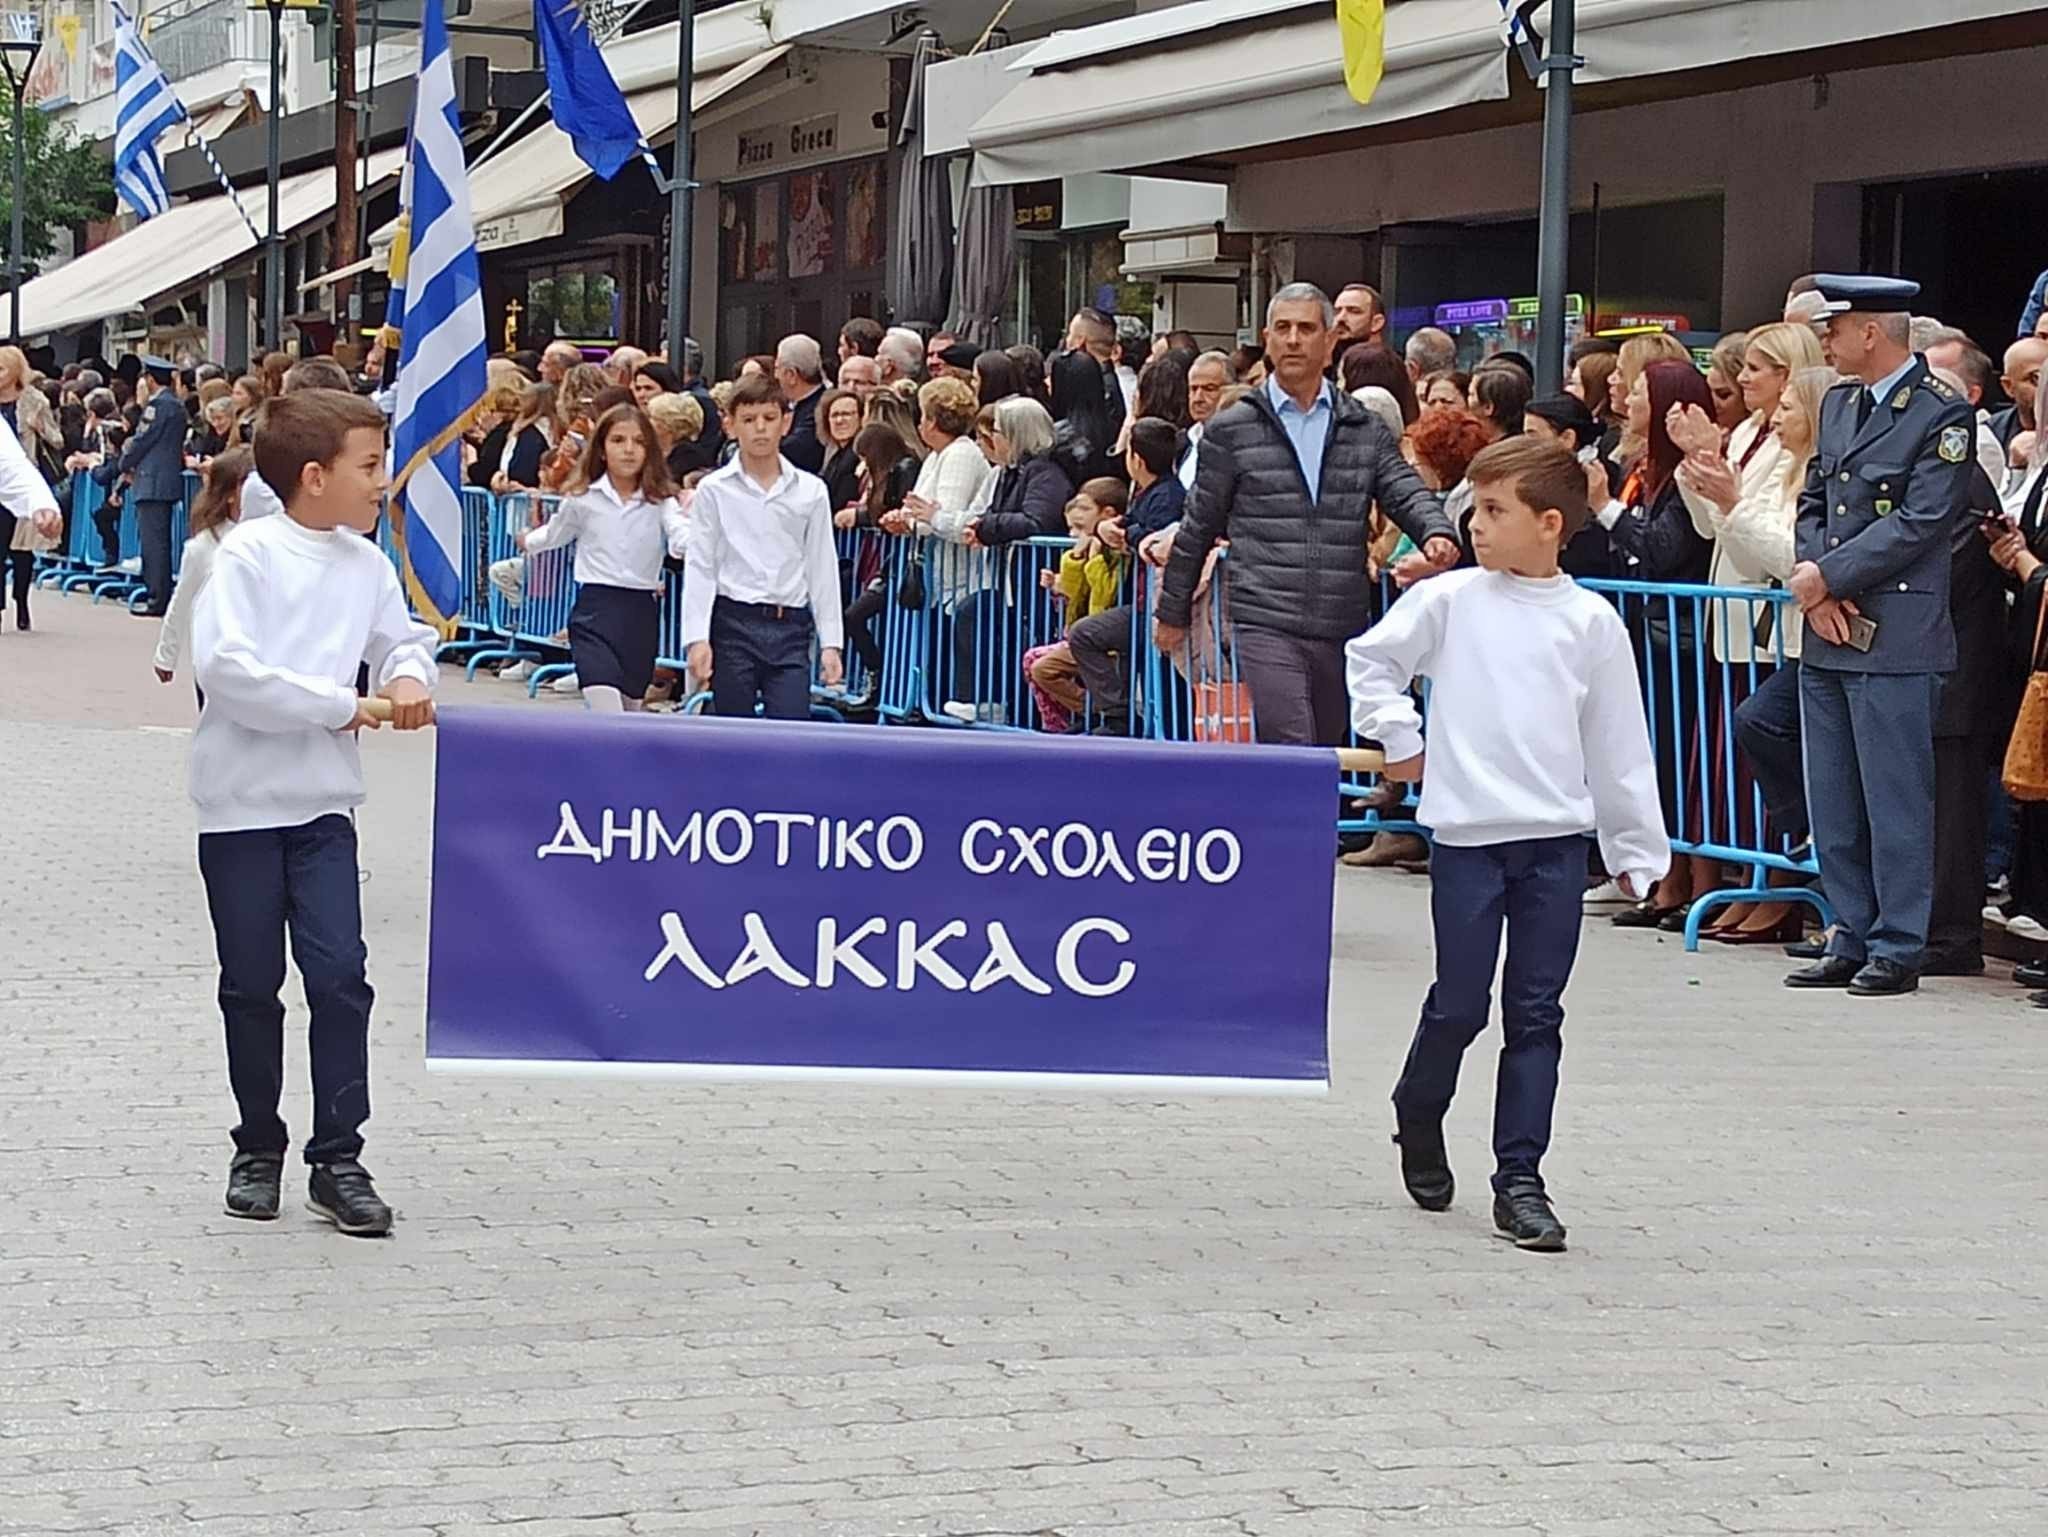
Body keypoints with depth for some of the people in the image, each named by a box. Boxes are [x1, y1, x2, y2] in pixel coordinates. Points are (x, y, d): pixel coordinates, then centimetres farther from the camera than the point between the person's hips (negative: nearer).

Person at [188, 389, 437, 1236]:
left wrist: (410, 675, -7)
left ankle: (338, 1158, 1)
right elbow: (223, 666, -23)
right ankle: (257, 1150, 21)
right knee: (252, 984, 7)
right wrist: (340, 705, -20)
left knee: (340, 974, -6)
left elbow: (405, 638, 18)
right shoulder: (247, 554, -12)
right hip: (242, 800, -4)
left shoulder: (368, 564, 4)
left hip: (323, 801, 4)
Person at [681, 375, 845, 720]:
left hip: (790, 628, 1)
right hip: (734, 623, -1)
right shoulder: (714, 490, 2)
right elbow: (700, 567, 1)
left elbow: (822, 568, 9)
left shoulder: (810, 491, 6)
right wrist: (697, 638, -8)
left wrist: (830, 642, 4)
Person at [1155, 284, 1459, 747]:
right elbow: (1199, 526, 10)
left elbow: (1406, 492, 2)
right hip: (1265, 626, -4)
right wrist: (1172, 613, 15)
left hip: (1343, 632, 4)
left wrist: (1437, 533, -22)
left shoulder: (1365, 431, 13)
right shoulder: (1231, 431, 5)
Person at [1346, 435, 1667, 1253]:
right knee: (1460, 1003, 1)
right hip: (1468, 833, -1)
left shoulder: (1592, 621, 4)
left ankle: (1519, 1178, 8)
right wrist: (1399, 736, 5)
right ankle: (1418, 1116, 29)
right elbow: (1370, 657, 15)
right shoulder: (1449, 601, 2)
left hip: (1558, 839, 1)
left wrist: (1637, 849, 10)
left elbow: (1618, 744, 8)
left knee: (1536, 1014, 3)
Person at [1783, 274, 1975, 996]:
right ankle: (1851, 939, 19)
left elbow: (1919, 524, -15)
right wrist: (1816, 585, -2)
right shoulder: (1837, 405, 15)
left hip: (1894, 635, -8)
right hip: (1827, 634, 8)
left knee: (1894, 797, -4)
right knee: (1833, 801, 11)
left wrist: (1827, 577, -13)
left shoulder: (1942, 415, -9)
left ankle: (1897, 947, 3)